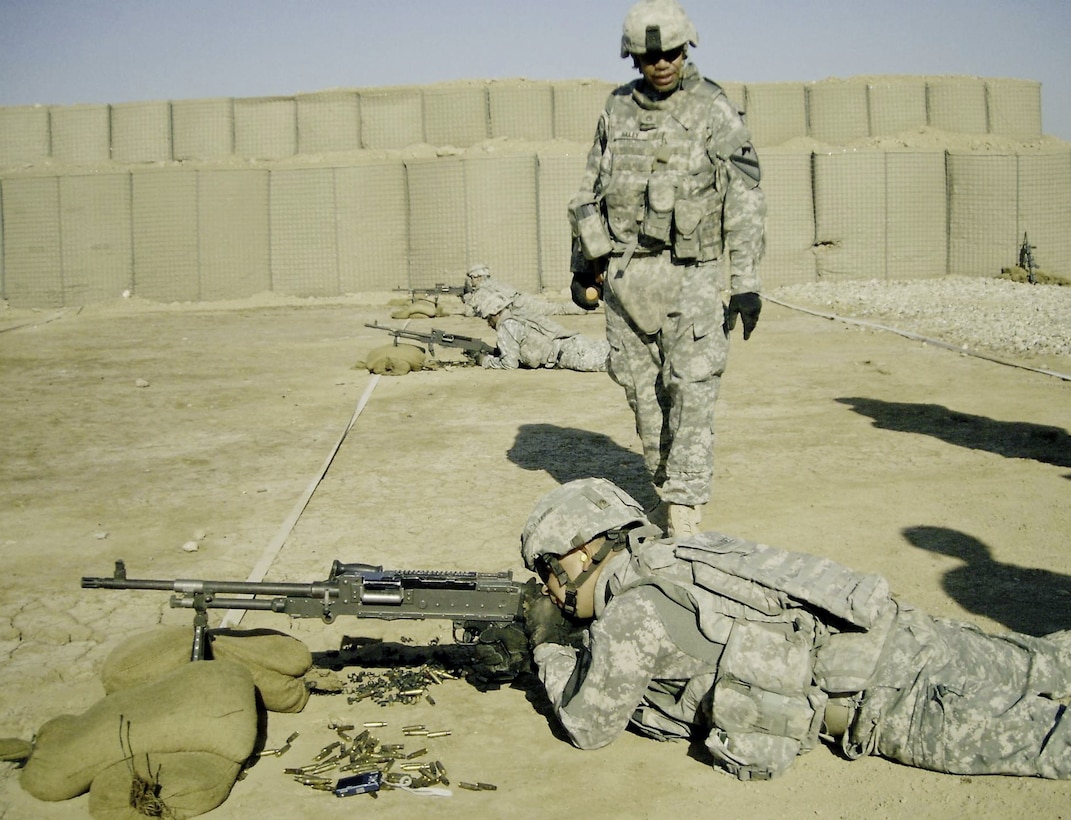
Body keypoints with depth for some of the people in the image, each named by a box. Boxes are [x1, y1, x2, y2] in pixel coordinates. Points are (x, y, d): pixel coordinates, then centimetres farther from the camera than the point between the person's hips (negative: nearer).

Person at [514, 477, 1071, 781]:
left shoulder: (631, 611, -13)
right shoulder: (665, 562, 15)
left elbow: (589, 725, -4)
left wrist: (550, 648, 9)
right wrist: (561, 639, 20)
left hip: (874, 692, -8)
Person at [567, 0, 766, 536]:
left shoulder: (714, 112, -1)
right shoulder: (616, 113, 11)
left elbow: (745, 202, -3)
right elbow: (589, 195, 18)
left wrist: (746, 282, -9)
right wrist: (583, 266, 16)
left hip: (692, 275, -4)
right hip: (626, 275, 4)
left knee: (692, 389, -10)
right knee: (642, 392, 7)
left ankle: (685, 510, -8)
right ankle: (664, 487, 21)